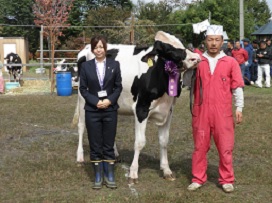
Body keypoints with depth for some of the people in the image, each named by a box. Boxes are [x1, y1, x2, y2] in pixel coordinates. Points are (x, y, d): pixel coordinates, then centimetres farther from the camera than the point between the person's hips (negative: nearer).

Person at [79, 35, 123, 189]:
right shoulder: (86, 66, 1)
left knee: (109, 145, 6)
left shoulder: (114, 65, 2)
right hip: (92, 111, 0)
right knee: (95, 145, 6)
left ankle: (110, 176, 16)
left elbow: (118, 87, 3)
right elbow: (83, 88, 0)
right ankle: (98, 177, 16)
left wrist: (109, 100, -13)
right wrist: (96, 102, -13)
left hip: (110, 110, 0)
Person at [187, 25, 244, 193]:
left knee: (225, 146, 4)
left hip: (223, 112, -1)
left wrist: (239, 107, -4)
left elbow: (237, 87, 2)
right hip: (201, 111, 1)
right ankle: (198, 179, 20)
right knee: (200, 145, 9)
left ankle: (227, 180, 17)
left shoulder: (231, 62, 2)